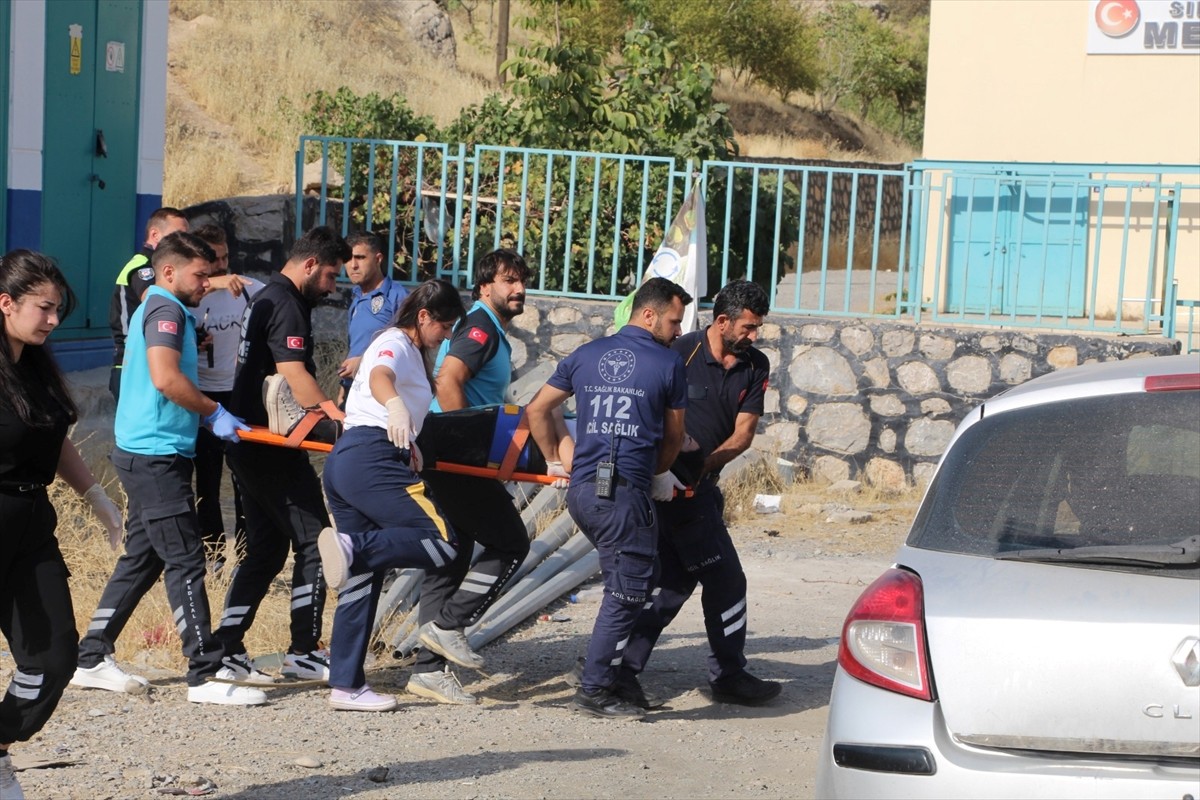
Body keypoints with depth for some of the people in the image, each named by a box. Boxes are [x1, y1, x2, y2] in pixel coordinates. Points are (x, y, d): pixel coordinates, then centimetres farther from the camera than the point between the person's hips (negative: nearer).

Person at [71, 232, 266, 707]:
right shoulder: (165, 310, -11)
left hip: (148, 456, 10)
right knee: (185, 561, -9)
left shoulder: (158, 309, 20)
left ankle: (92, 659, 18)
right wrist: (215, 412, -15)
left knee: (141, 560, 14)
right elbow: (165, 377, -25)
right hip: (156, 455, -10)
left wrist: (209, 417, 11)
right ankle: (206, 674, -9)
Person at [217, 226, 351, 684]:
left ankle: (227, 649, 11)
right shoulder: (285, 306, -14)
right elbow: (293, 376, -25)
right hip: (272, 447, -10)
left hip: (249, 441, 10)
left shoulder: (266, 299, 18)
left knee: (265, 547, 12)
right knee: (315, 542, -4)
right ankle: (304, 653, -2)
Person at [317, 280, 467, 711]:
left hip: (343, 464, 10)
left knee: (363, 576, 8)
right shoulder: (395, 344, -2)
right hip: (371, 460, -10)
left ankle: (346, 685, 7)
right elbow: (380, 377, -26)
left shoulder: (408, 351, 28)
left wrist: (407, 447, 54)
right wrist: (395, 406, -48)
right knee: (441, 542, -19)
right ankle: (352, 547, -35)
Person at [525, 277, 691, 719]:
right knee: (626, 592, 0)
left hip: (582, 490, 7)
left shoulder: (586, 355, 14)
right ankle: (596, 690, 0)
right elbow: (673, 437, 12)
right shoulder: (669, 363, 1)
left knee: (629, 584, 19)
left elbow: (536, 409, 16)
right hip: (625, 494, -7)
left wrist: (555, 459, 25)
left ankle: (615, 676, 20)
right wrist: (659, 474, 29)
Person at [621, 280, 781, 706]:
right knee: (725, 579, -3)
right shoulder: (683, 352, -14)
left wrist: (707, 462, -17)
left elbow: (744, 432, -2)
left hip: (700, 484, 7)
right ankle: (728, 674, 8)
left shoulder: (755, 366, 4)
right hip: (678, 485, -7)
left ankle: (623, 669, 14)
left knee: (675, 579, 9)